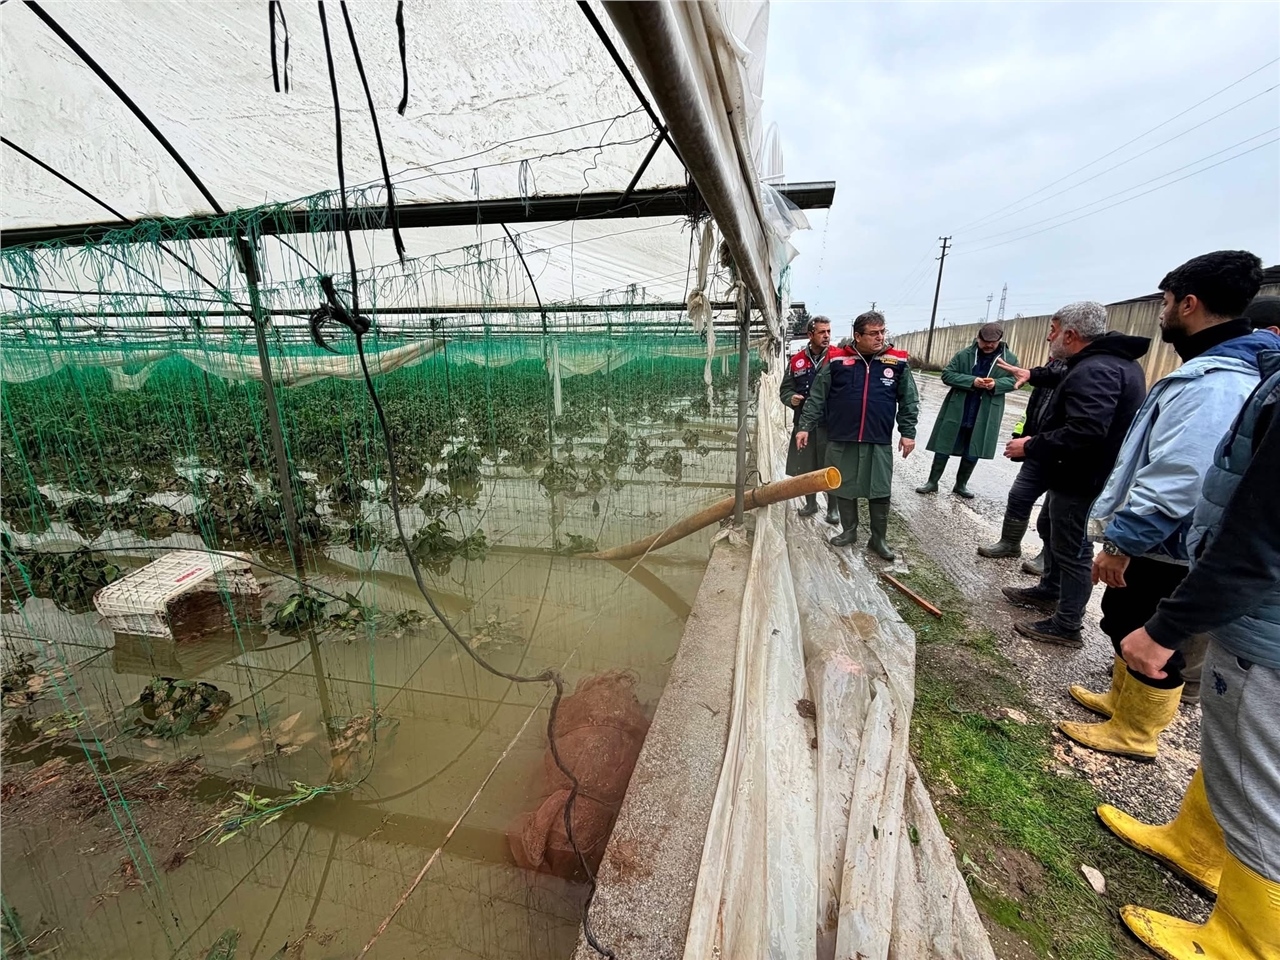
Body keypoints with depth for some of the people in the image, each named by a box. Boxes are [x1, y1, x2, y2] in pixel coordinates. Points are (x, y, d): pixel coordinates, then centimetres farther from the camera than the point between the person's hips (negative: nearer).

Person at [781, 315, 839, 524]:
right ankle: (810, 503, 32)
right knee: (804, 467, 13)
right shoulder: (796, 361, 5)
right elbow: (786, 389, 11)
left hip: (831, 424, -3)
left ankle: (833, 507, 22)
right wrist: (791, 398, -11)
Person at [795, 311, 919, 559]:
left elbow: (909, 402, 9)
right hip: (841, 440, 0)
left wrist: (908, 432, 5)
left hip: (879, 442, 1)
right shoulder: (837, 361, -2)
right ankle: (849, 530, 30)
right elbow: (817, 398, 1)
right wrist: (805, 427, -2)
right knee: (844, 488, 10)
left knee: (880, 492, 6)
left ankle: (879, 538, 23)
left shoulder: (897, 363, 2)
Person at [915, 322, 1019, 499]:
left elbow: (1014, 380, 6)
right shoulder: (964, 355, -4)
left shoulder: (1010, 359, 2)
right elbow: (947, 375, -7)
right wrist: (972, 381, -21)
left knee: (973, 452, 11)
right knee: (943, 447, 3)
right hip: (956, 412, -1)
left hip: (984, 416, 2)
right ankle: (932, 482, 15)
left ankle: (961, 484, 27)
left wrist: (996, 384, -16)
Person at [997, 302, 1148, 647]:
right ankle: (1048, 591, 42)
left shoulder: (1093, 371, -25)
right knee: (1055, 532, 25)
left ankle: (1066, 627, 13)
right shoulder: (1117, 362, 11)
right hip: (1087, 475, 11)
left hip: (1080, 481, -11)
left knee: (1073, 551, 0)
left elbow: (1084, 433, -36)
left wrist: (1031, 446, -24)